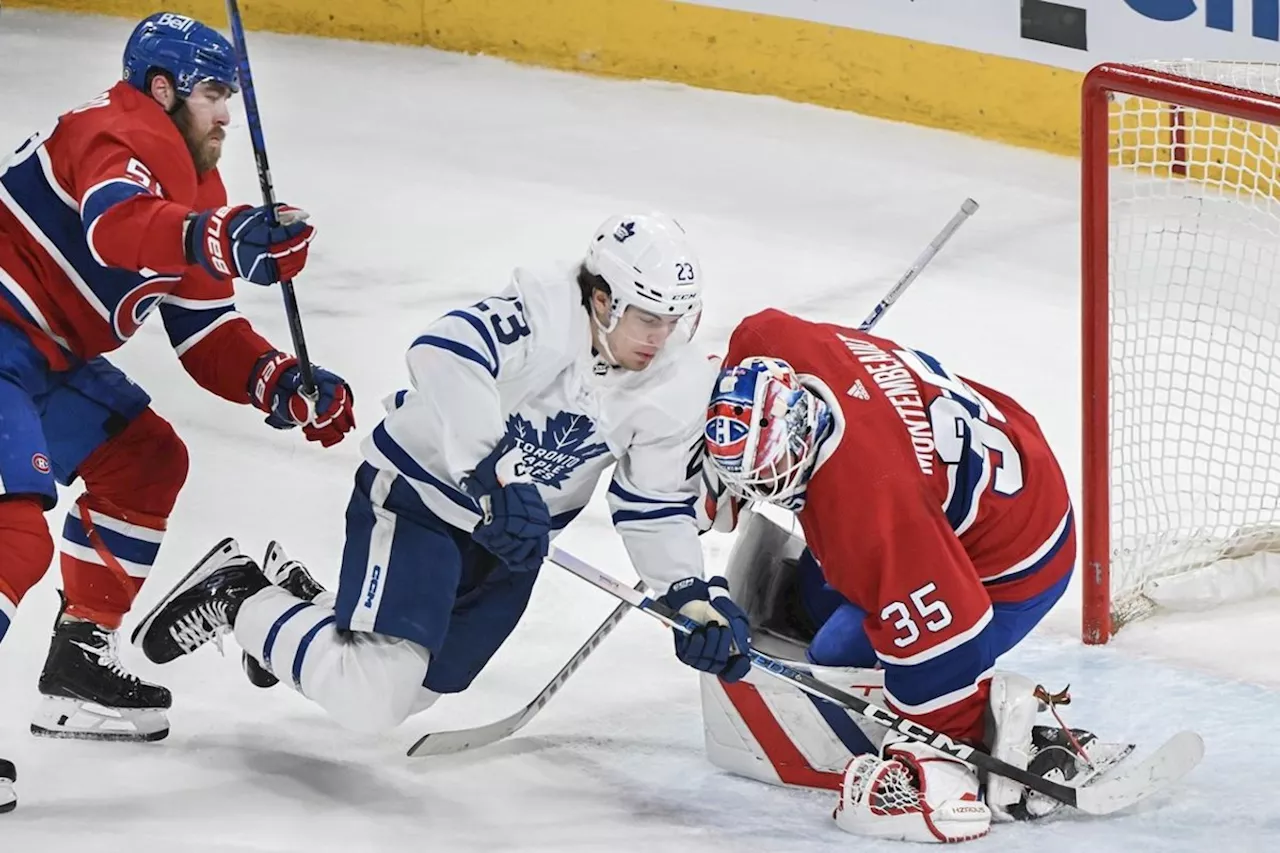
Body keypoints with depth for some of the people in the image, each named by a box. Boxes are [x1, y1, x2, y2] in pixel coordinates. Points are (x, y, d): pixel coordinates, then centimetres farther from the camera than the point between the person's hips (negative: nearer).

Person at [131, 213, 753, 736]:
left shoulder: (679, 387, -7)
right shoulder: (543, 314, -28)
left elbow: (656, 507, 1)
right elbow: (444, 355, -45)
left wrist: (692, 596, -14)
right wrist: (493, 476, -51)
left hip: (513, 540, 8)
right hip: (416, 495, -8)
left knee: (403, 694, 16)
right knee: (370, 696, -18)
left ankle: (295, 595, 41)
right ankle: (238, 599, 5)